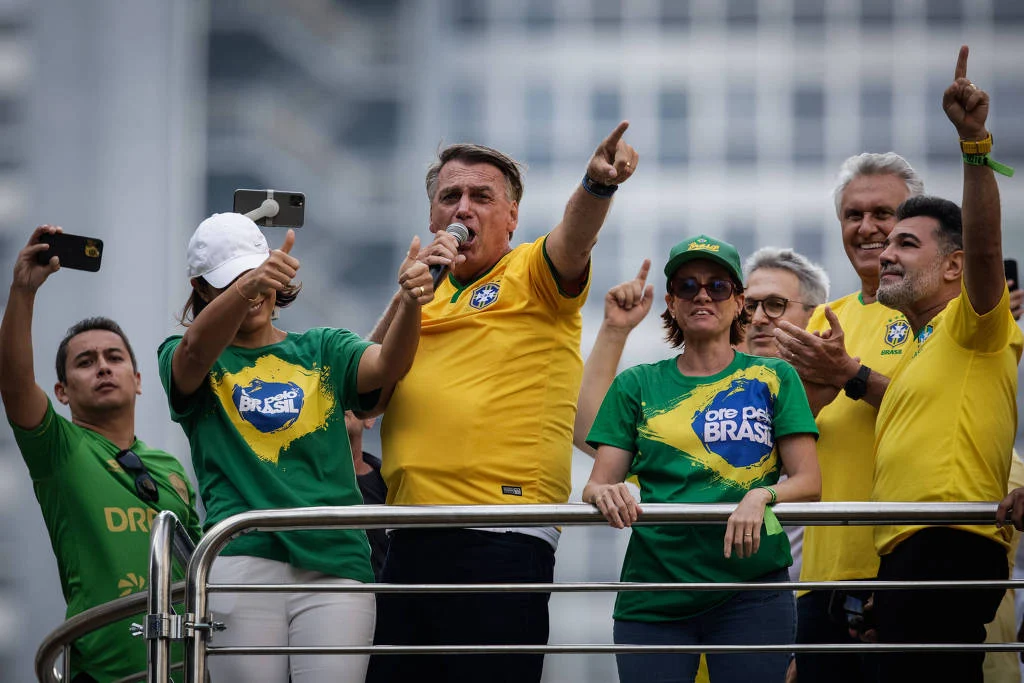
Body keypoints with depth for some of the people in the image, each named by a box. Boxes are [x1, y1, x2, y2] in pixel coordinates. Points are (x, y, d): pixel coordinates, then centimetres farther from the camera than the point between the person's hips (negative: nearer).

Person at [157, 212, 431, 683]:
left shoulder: (322, 351, 20)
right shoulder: (182, 359, 14)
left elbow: (385, 365, 0)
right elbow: (196, 349, -11)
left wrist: (410, 303, -23)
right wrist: (248, 285, -32)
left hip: (334, 559, 2)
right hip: (242, 561, -1)